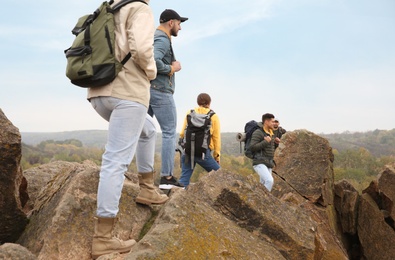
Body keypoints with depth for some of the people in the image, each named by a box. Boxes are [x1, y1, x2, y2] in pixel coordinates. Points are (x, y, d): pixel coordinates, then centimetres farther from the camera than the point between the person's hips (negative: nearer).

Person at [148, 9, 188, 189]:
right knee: (169, 133, -4)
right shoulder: (162, 39, -10)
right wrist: (172, 68, -12)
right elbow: (153, 61, -27)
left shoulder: (153, 37, 21)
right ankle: (167, 177, -4)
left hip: (146, 90, 9)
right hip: (160, 91, -9)